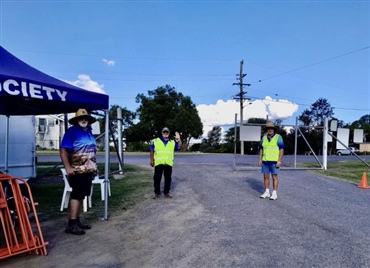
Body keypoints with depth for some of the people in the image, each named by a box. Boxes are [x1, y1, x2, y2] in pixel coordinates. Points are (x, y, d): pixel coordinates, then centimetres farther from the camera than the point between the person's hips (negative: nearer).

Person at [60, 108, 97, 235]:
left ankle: (77, 221, 21)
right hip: (77, 170, -7)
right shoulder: (71, 131, -9)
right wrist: (68, 167, -24)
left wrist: (94, 166, 18)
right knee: (76, 195, -7)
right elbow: (63, 150, -16)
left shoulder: (89, 131, 13)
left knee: (81, 196, 12)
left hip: (88, 170, 8)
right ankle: (71, 224, -1)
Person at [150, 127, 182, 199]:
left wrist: (178, 139, -5)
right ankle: (157, 193, 12)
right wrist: (151, 160, 0)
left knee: (168, 178, 7)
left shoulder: (172, 142, 14)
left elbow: (179, 147, 5)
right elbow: (152, 151, 6)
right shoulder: (155, 141, 8)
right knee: (157, 178, 2)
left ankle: (166, 192, 18)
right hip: (158, 163, -2)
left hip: (168, 163, 2)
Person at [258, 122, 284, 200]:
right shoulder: (264, 138, 7)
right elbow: (261, 149, 10)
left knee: (274, 177, -2)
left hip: (274, 161, -5)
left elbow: (281, 150, -10)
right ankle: (267, 192, 15)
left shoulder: (278, 137, -7)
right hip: (265, 161, 5)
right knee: (265, 176, 6)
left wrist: (279, 161, -17)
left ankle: (274, 193, 4)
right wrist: (260, 160, 3)